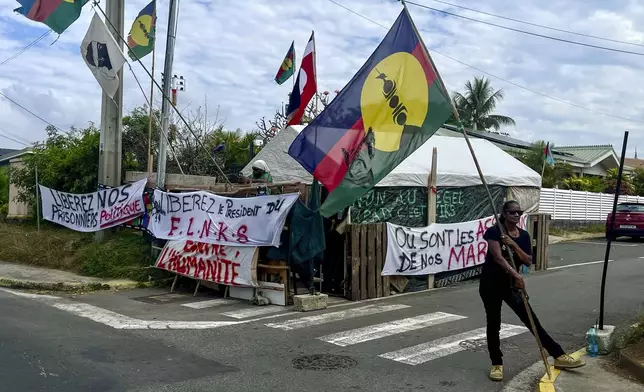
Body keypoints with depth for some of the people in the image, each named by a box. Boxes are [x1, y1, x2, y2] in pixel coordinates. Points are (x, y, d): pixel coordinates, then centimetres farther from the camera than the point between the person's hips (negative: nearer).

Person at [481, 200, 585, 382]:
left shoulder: (524, 236, 4)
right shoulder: (493, 232, -13)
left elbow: (528, 261, -4)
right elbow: (498, 257, -25)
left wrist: (513, 244, -17)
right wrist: (516, 275, -37)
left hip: (511, 284, 4)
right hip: (491, 284, -4)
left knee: (532, 321, 5)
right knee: (494, 324, 5)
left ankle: (559, 356, 11)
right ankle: (497, 364, 17)